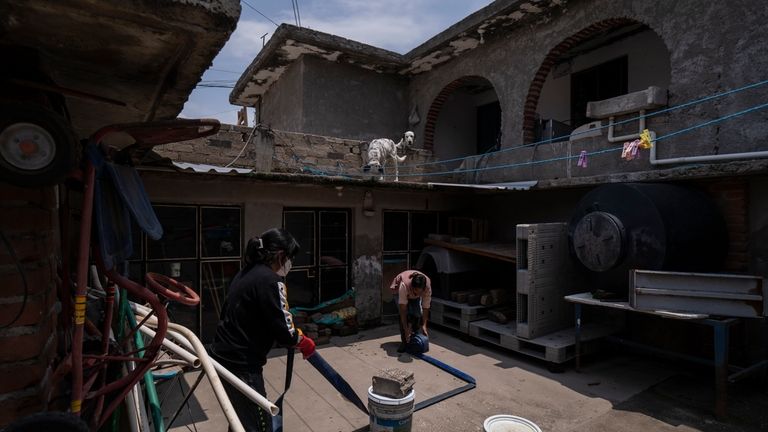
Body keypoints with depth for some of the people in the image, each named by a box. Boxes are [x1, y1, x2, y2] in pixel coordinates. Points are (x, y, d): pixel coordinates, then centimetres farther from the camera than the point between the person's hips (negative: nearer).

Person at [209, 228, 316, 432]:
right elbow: (283, 331, -20)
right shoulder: (271, 280, -20)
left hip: (223, 356, 9)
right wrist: (305, 343, -1)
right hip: (241, 365, -9)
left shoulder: (246, 273, 8)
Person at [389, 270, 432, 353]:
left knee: (418, 313, -16)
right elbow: (402, 308, -41)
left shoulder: (428, 287, -36)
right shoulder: (404, 284, -45)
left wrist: (424, 325, -31)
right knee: (403, 314, -22)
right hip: (398, 290, -2)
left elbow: (425, 307, -27)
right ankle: (404, 341, -8)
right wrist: (406, 329, -40)